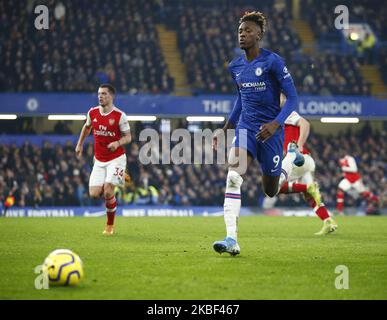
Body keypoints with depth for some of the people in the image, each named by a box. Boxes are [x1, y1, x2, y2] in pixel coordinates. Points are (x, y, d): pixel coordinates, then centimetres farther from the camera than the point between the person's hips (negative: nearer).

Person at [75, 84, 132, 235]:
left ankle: (110, 225, 6)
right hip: (99, 160, 4)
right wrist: (80, 144, 21)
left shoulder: (119, 115, -12)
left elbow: (128, 137, -6)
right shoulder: (92, 112, 0)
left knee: (108, 191, -16)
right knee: (94, 194, -7)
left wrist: (117, 143, -25)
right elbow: (87, 127, 22)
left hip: (116, 159, -4)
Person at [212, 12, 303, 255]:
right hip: (245, 127, 4)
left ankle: (292, 156, 41)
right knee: (233, 177, -21)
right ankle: (232, 240, -24)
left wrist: (276, 124, -26)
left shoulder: (273, 62, -12)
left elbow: (292, 98, -12)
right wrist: (225, 130, 18)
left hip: (270, 130, -4)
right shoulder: (235, 66, 6)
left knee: (271, 191, 9)